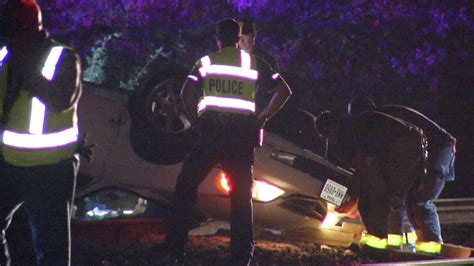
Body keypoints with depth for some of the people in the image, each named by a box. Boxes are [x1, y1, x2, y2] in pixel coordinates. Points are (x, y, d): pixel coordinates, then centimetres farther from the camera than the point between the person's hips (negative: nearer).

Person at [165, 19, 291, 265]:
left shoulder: (206, 62, 6)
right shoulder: (254, 64, 10)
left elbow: (187, 92, -8)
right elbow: (284, 91, 5)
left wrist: (195, 121, 1)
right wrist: (261, 119, 7)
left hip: (211, 132, -1)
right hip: (243, 135, 1)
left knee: (185, 185, 10)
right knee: (242, 194, 9)